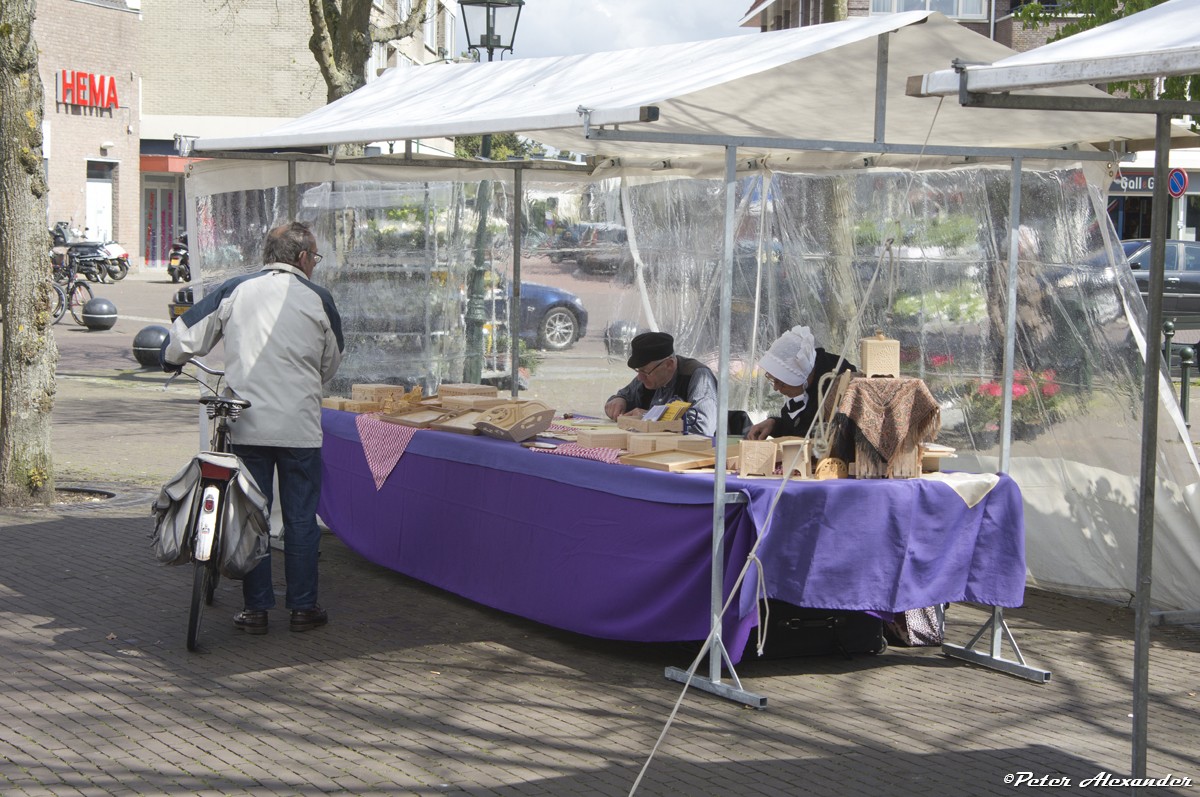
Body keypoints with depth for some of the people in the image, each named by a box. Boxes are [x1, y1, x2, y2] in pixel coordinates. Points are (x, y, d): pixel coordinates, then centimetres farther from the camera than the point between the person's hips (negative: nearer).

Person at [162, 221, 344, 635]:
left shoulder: (234, 291, 1)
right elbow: (331, 365, 11)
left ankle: (255, 608, 12)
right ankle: (303, 607, 13)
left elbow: (187, 336, 5)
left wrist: (172, 360, 28)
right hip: (300, 427, -1)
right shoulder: (317, 299, 0)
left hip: (246, 425, 1)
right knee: (301, 518, 8)